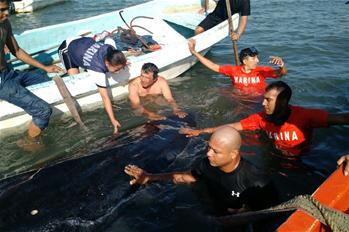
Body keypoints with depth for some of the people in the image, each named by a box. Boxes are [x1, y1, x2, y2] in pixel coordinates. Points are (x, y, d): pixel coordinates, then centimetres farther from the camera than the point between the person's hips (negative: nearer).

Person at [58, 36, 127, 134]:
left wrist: (122, 60, -13)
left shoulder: (111, 49, -28)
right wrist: (113, 120, -41)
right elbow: (105, 97, -42)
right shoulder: (98, 70, -44)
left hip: (84, 42, 6)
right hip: (66, 48, -6)